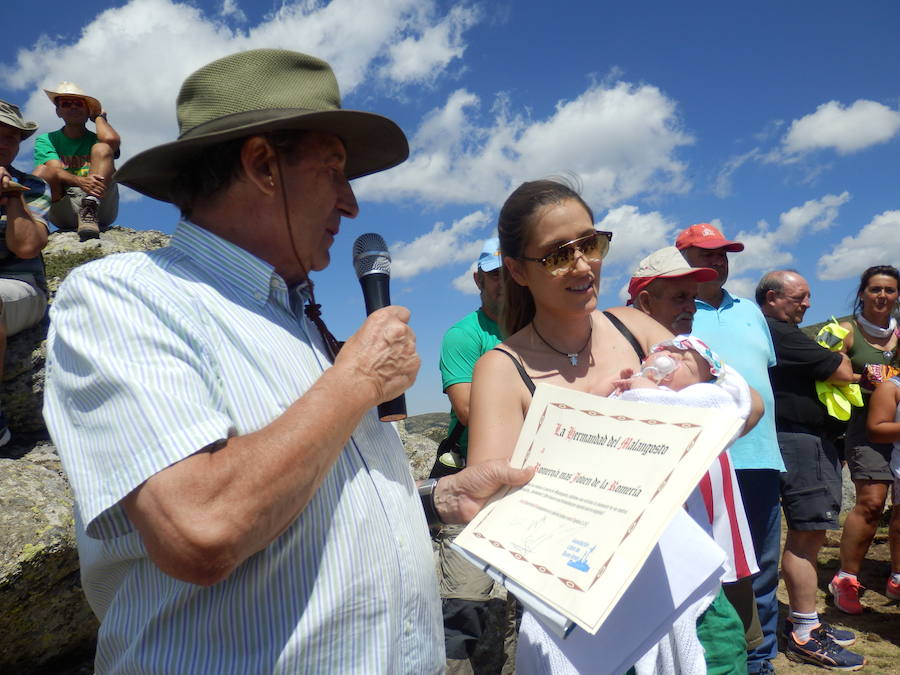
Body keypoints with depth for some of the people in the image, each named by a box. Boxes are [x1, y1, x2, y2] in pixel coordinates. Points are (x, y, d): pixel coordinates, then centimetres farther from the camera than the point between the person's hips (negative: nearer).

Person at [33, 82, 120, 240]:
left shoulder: (95, 140, 15)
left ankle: (89, 215, -37)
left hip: (101, 205, 0)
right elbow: (54, 170, -6)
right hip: (65, 208, 0)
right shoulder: (46, 140, 15)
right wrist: (80, 182, -29)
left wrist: (99, 117, 10)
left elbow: (112, 139, -12)